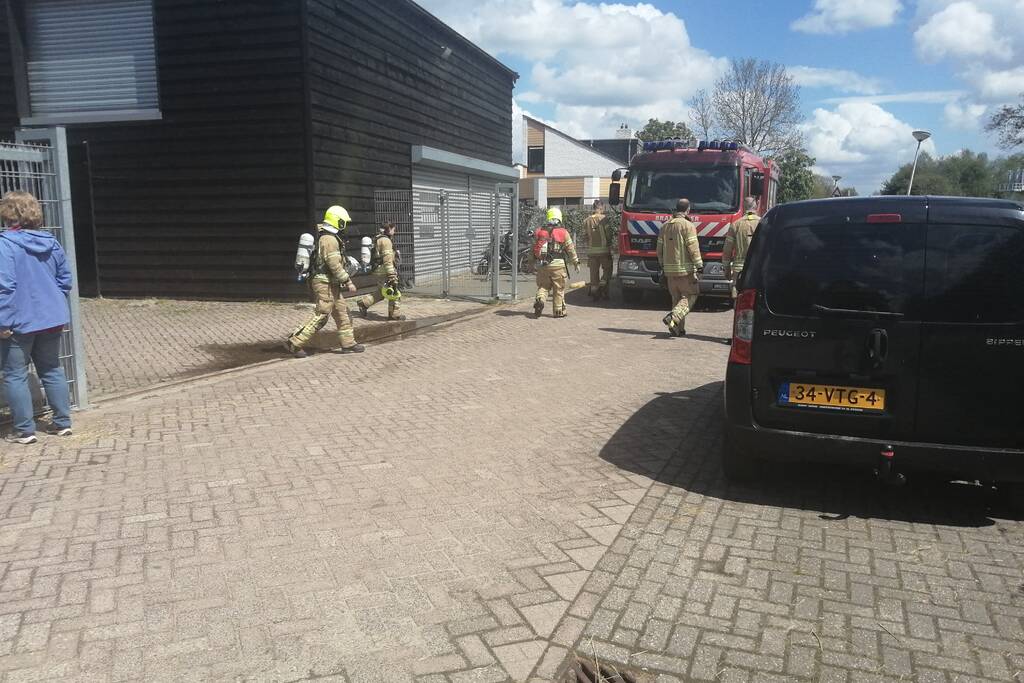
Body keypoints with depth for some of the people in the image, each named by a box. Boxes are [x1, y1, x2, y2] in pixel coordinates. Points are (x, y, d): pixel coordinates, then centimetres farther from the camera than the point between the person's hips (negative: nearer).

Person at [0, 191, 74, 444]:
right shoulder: (51, 242, 4)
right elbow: (65, 279, 10)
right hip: (51, 319, 6)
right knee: (52, 369, 16)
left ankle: (25, 430, 8)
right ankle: (62, 422, 19)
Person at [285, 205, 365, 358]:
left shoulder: (326, 237, 15)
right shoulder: (330, 239, -18)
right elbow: (335, 265, -22)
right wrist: (348, 282, -17)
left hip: (331, 284, 11)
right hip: (325, 284, -11)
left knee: (342, 313, 13)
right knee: (321, 316, -7)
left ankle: (348, 343, 19)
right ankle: (294, 344, -3)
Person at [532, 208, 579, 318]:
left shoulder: (539, 232, 7)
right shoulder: (563, 232, -2)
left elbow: (533, 249, 12)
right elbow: (571, 250, 3)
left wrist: (531, 263, 23)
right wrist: (576, 263, 13)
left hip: (542, 265, 3)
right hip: (557, 265, -3)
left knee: (543, 286, 14)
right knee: (558, 289, 7)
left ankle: (539, 300, -13)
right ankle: (558, 311, 12)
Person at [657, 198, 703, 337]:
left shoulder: (665, 226, 11)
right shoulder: (688, 226, -9)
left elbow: (660, 250, 14)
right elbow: (693, 248, -14)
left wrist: (663, 267, 22)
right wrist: (699, 266, -10)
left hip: (670, 269, 6)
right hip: (686, 269, -6)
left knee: (676, 298, 14)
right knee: (690, 296, 2)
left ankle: (678, 328, 11)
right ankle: (673, 317, -19)